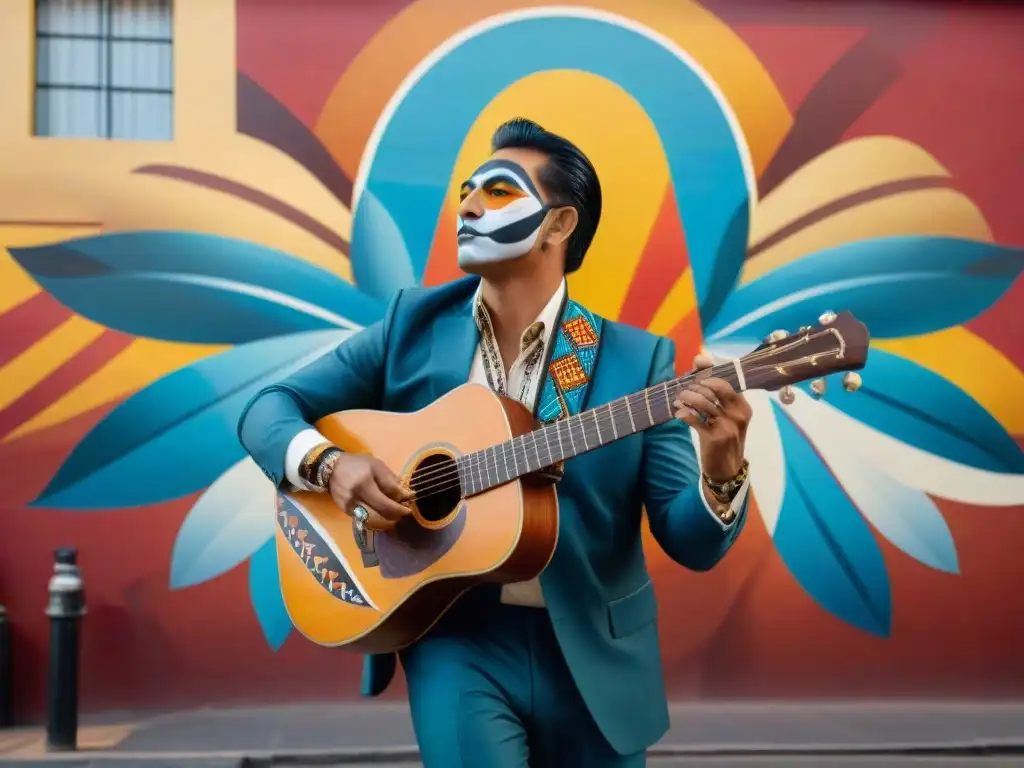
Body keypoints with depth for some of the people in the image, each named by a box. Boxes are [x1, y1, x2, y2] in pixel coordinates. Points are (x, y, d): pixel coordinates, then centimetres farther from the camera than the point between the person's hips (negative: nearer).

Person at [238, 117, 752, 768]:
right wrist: (328, 463, -17)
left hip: (592, 652, 1)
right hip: (457, 638, 0)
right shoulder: (415, 323, 0)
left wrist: (722, 472, -29)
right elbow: (269, 409, 3)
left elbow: (691, 544, -8)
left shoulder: (636, 361, -6)